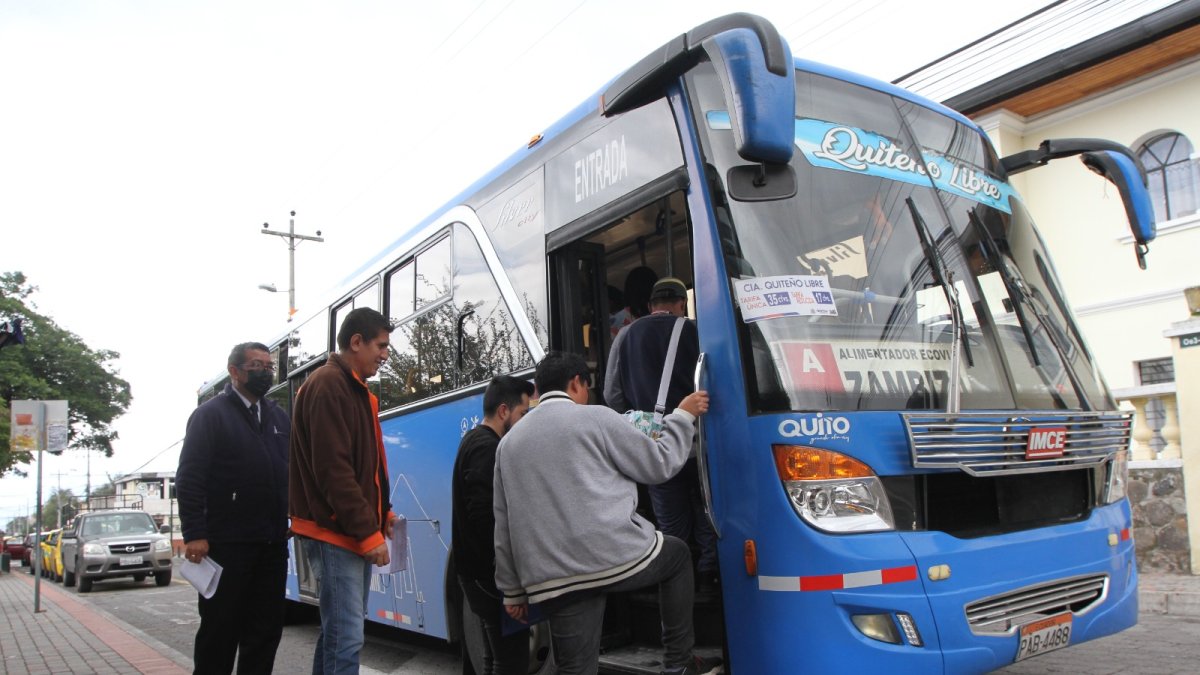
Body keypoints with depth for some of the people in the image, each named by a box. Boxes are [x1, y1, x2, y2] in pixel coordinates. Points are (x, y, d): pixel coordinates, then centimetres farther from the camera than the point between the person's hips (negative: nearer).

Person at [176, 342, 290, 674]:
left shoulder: (280, 417, 14)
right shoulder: (210, 414, -4)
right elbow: (188, 478, -10)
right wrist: (194, 534, -16)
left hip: (272, 543, 6)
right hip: (226, 544, -5)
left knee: (267, 626, 11)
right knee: (220, 626, 5)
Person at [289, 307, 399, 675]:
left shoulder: (356, 390, 17)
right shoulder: (327, 385, -13)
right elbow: (332, 469, -21)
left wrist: (382, 513, 10)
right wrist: (368, 532, -19)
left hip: (354, 532, 10)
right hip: (334, 533, -10)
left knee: (337, 631, 16)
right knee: (346, 638, -9)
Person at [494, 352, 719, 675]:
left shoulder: (509, 442, 16)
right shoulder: (595, 418, 0)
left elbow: (505, 525, 16)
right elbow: (658, 465, 6)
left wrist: (513, 589, 22)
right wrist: (683, 416, 20)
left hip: (552, 583, 4)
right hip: (614, 556, -4)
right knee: (678, 555, 25)